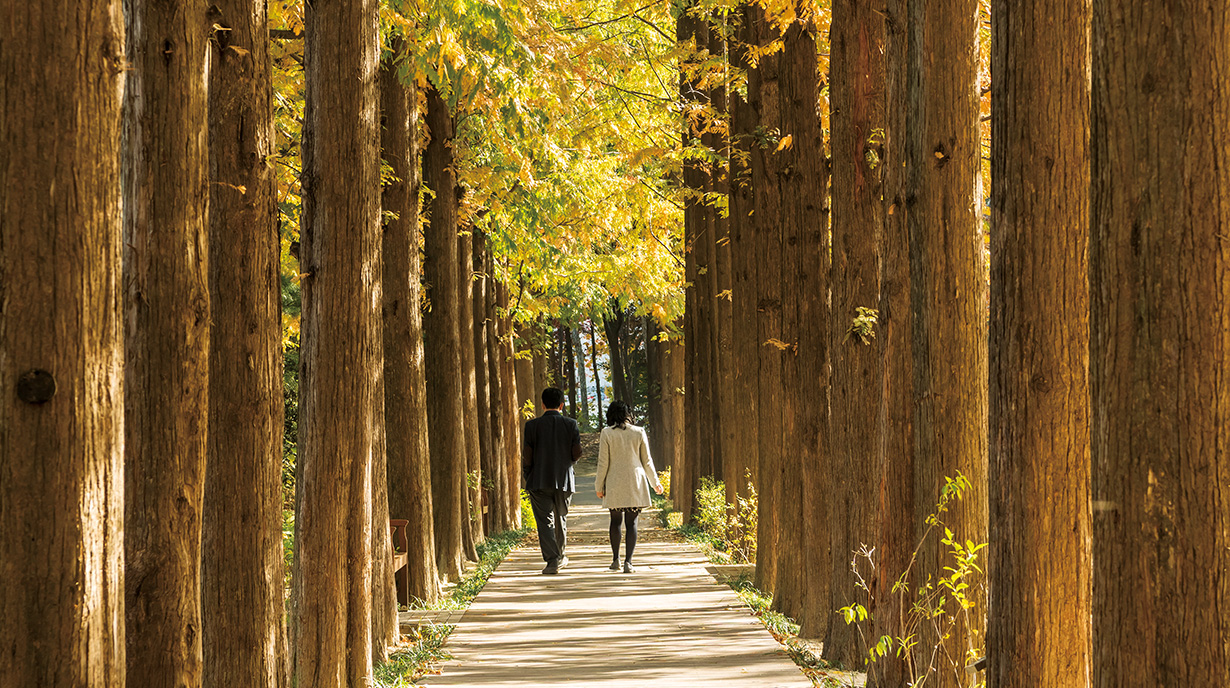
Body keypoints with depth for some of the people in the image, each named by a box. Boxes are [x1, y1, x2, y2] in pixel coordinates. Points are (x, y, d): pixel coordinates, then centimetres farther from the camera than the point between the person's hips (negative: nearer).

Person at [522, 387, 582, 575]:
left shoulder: (532, 425, -5)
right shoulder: (571, 425, -2)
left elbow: (527, 455, -5)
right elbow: (577, 453, -4)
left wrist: (526, 477, 8)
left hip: (539, 481, -2)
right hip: (564, 480, 2)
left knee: (545, 521, -2)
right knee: (560, 518, 19)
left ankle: (552, 559, -13)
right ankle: (560, 556, 31)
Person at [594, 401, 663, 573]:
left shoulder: (607, 433, -4)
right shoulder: (639, 432, 1)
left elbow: (603, 462, -4)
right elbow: (647, 461, 7)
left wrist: (599, 486, 5)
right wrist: (655, 482, 19)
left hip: (615, 485, 0)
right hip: (635, 484, 0)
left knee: (615, 520, 15)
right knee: (631, 523, 1)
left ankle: (615, 559, 16)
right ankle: (628, 561, -8)